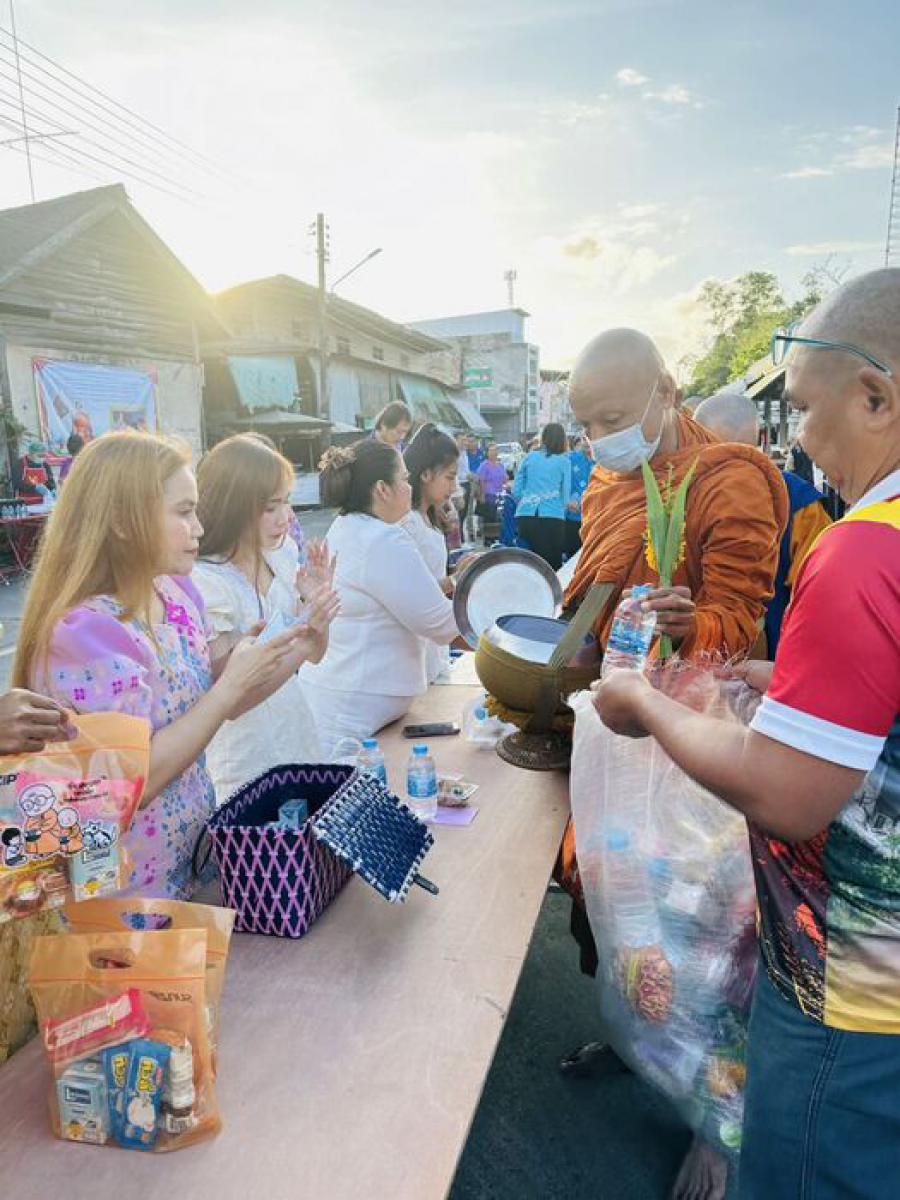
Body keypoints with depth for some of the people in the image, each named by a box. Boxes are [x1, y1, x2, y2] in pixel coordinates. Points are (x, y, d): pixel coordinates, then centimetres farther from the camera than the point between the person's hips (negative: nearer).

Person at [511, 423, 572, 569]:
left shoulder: (529, 457, 9)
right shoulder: (564, 461, 3)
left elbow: (516, 490, 8)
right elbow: (566, 492, 4)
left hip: (526, 515, 3)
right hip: (553, 516, -3)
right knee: (553, 563, 1)